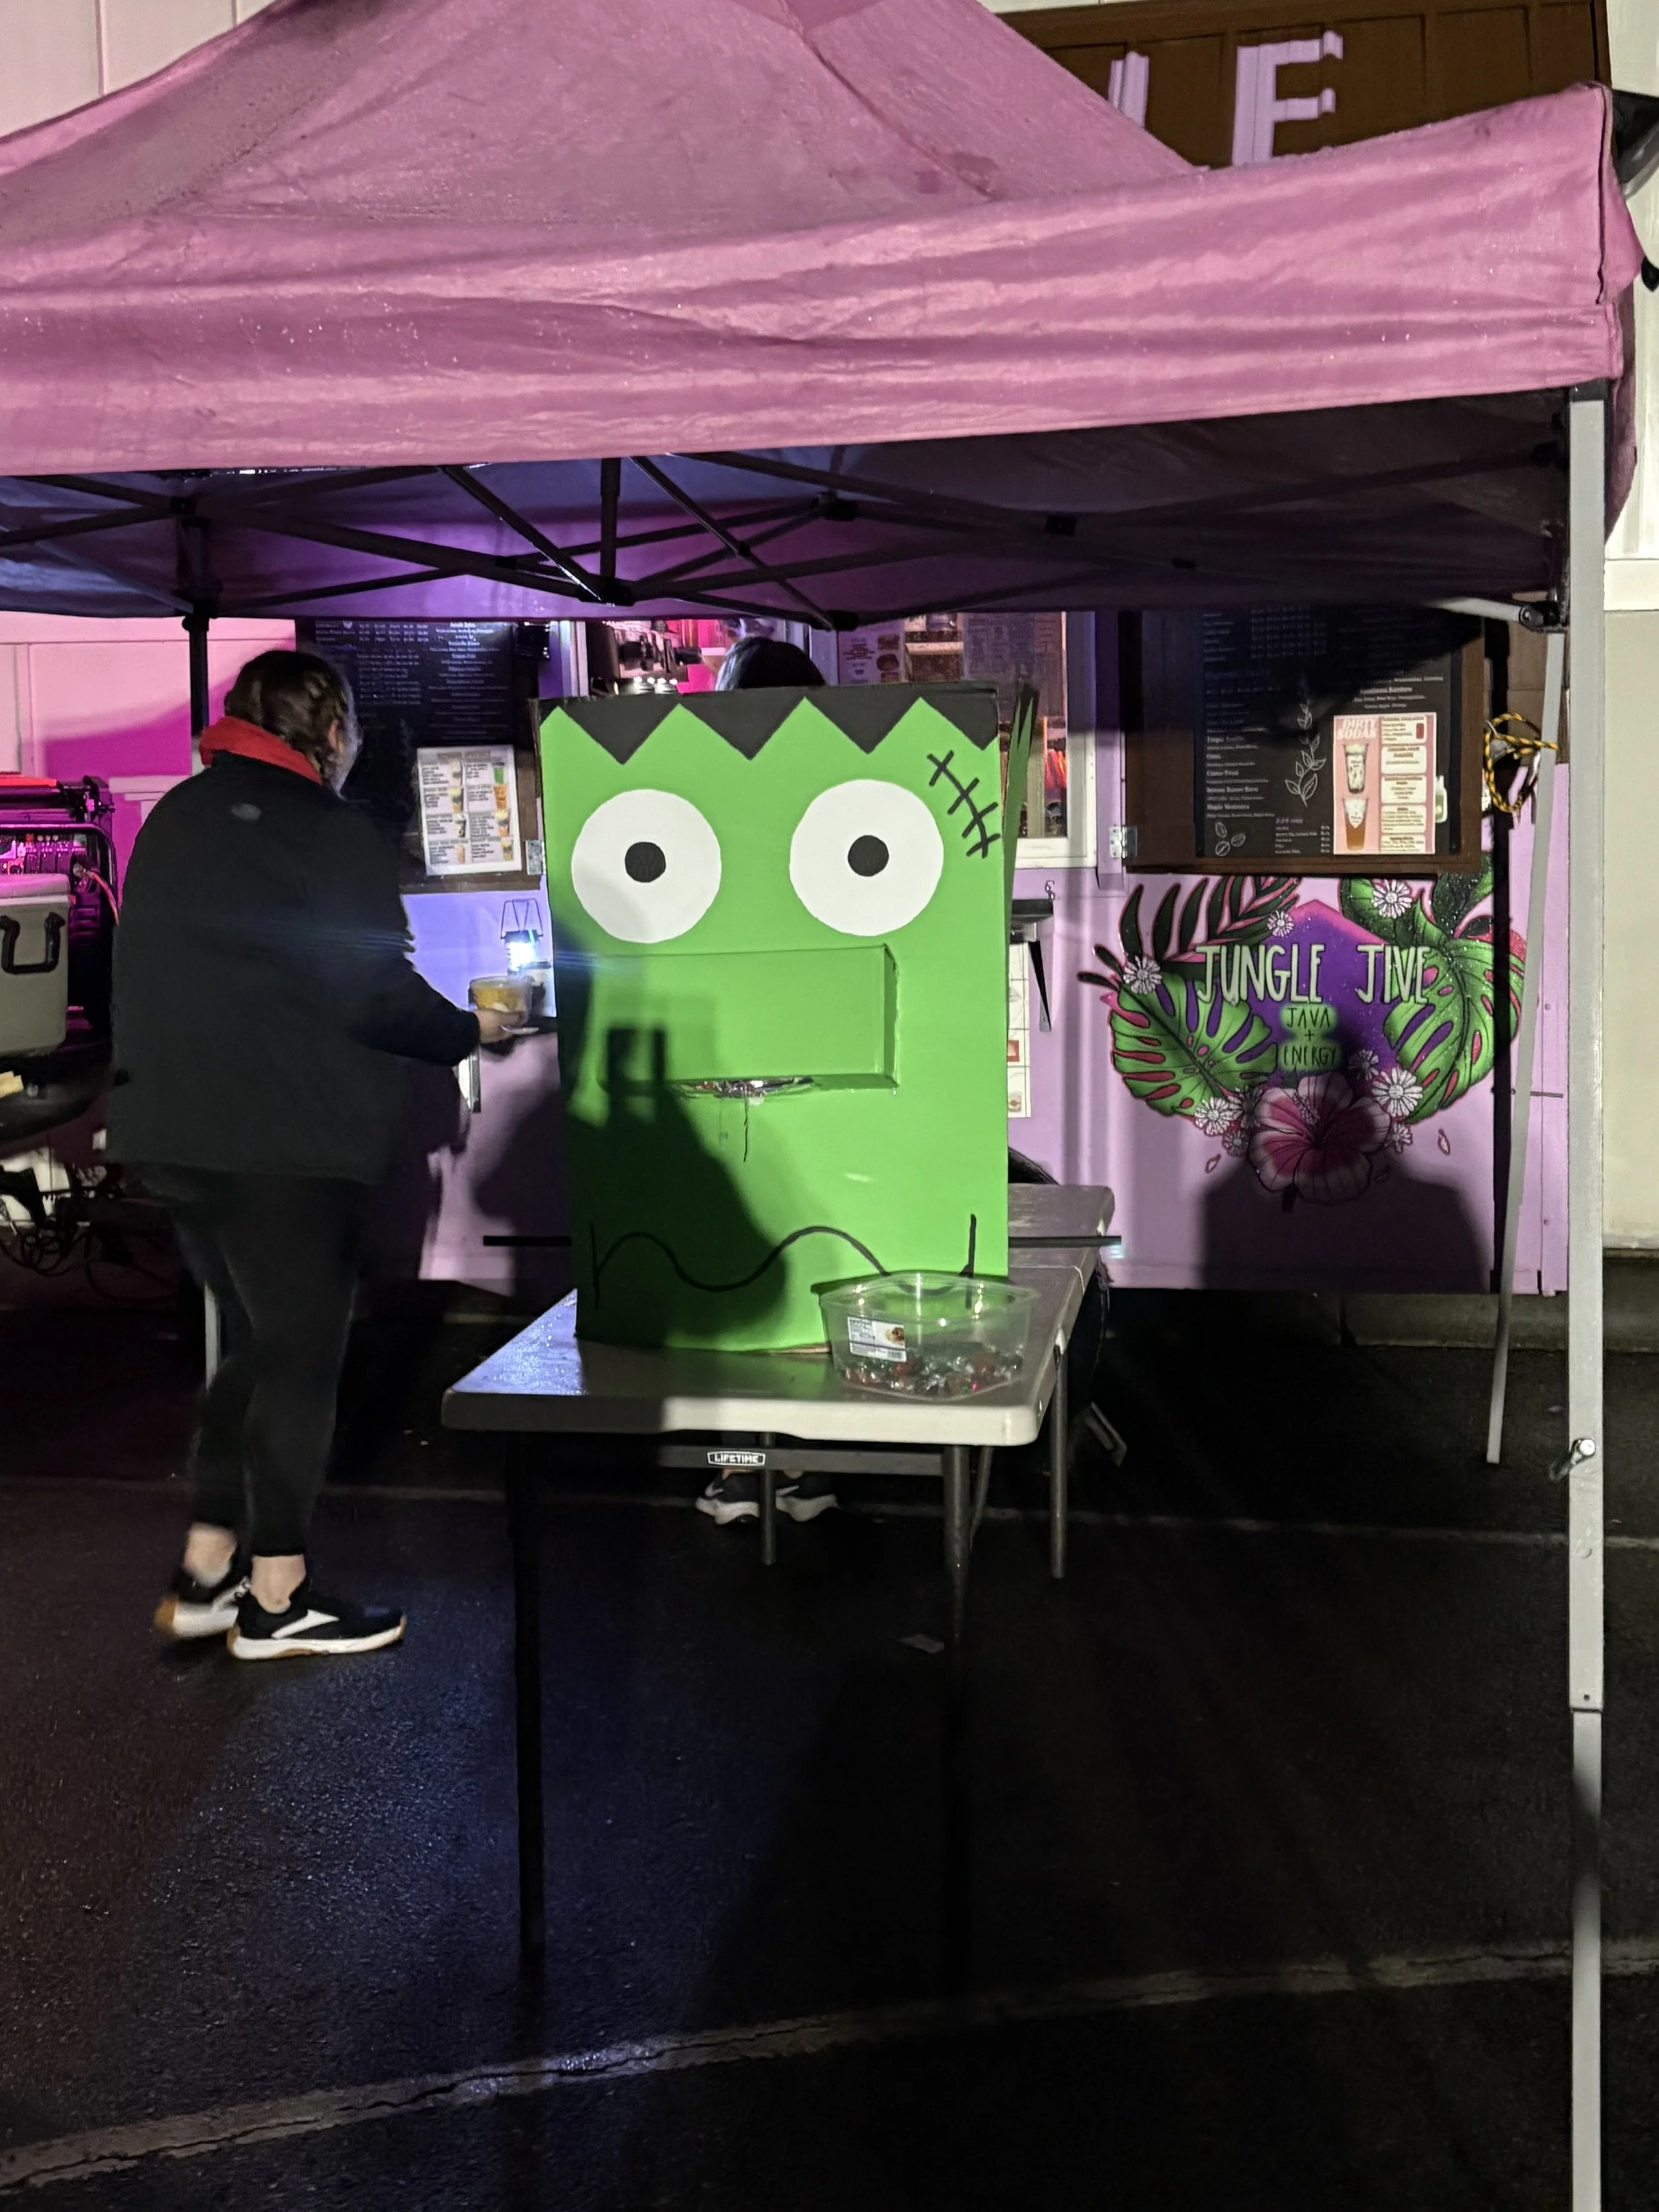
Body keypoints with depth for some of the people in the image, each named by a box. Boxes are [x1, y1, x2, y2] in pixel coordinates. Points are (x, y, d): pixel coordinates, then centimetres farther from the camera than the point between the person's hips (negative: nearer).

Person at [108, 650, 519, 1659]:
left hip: (174, 1132, 8)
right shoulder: (333, 834, -12)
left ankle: (205, 1572, 22)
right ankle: (277, 1599, 11)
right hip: (287, 1140, -8)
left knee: (257, 1342, 19)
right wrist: (468, 1030, 3)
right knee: (302, 1354, 3)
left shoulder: (176, 819, 13)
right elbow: (377, 996, -15)